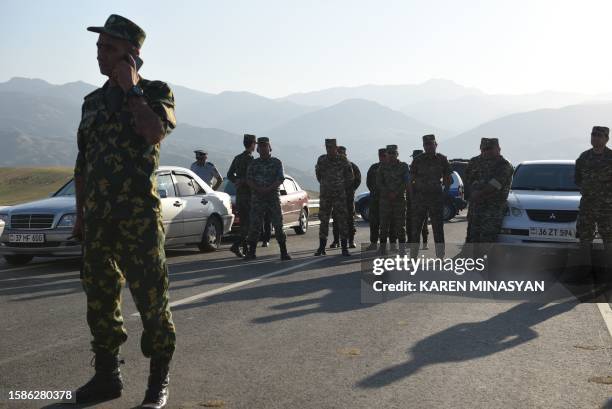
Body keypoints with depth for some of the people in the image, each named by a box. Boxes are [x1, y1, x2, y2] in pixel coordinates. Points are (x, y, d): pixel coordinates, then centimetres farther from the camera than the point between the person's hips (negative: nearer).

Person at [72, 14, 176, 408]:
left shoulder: (155, 91, 1)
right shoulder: (93, 101, 15)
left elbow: (154, 131, -22)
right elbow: (82, 163, 18)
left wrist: (131, 88, -12)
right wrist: (80, 214, 16)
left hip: (139, 216, -5)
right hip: (97, 218, 6)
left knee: (151, 300, -3)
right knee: (100, 299, 10)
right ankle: (107, 375, 22)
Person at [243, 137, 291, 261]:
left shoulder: (277, 163, 6)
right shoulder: (254, 163, 11)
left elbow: (280, 180, -5)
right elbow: (249, 180, 2)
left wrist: (268, 189, -19)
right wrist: (258, 189, -16)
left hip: (273, 197, -1)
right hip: (257, 198, 1)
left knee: (278, 225, -4)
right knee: (254, 225, 0)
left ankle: (284, 252, -1)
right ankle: (251, 252, 8)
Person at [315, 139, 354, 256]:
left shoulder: (343, 160, -7)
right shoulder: (321, 160, 0)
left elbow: (350, 178, 7)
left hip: (340, 195, -2)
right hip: (325, 195, 2)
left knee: (342, 220, -3)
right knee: (324, 220, 5)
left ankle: (344, 248, 1)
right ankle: (321, 247, 12)